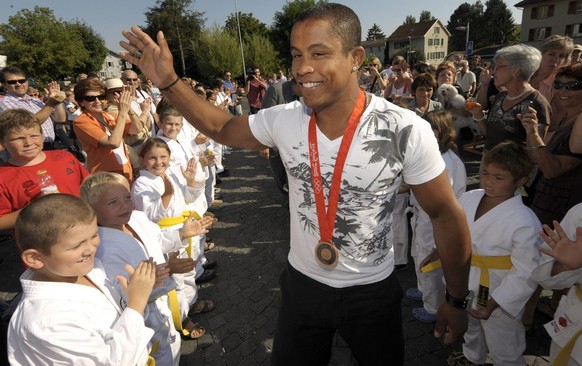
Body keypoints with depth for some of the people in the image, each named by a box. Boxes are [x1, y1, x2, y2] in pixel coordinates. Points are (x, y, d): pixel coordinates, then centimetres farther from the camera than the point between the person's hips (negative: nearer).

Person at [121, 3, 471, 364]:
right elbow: (222, 128, 4)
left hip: (373, 292, -1)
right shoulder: (283, 120, -14)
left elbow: (446, 214, -11)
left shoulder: (407, 131, -23)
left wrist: (457, 300, -3)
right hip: (302, 283, 3)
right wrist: (169, 82, -7)